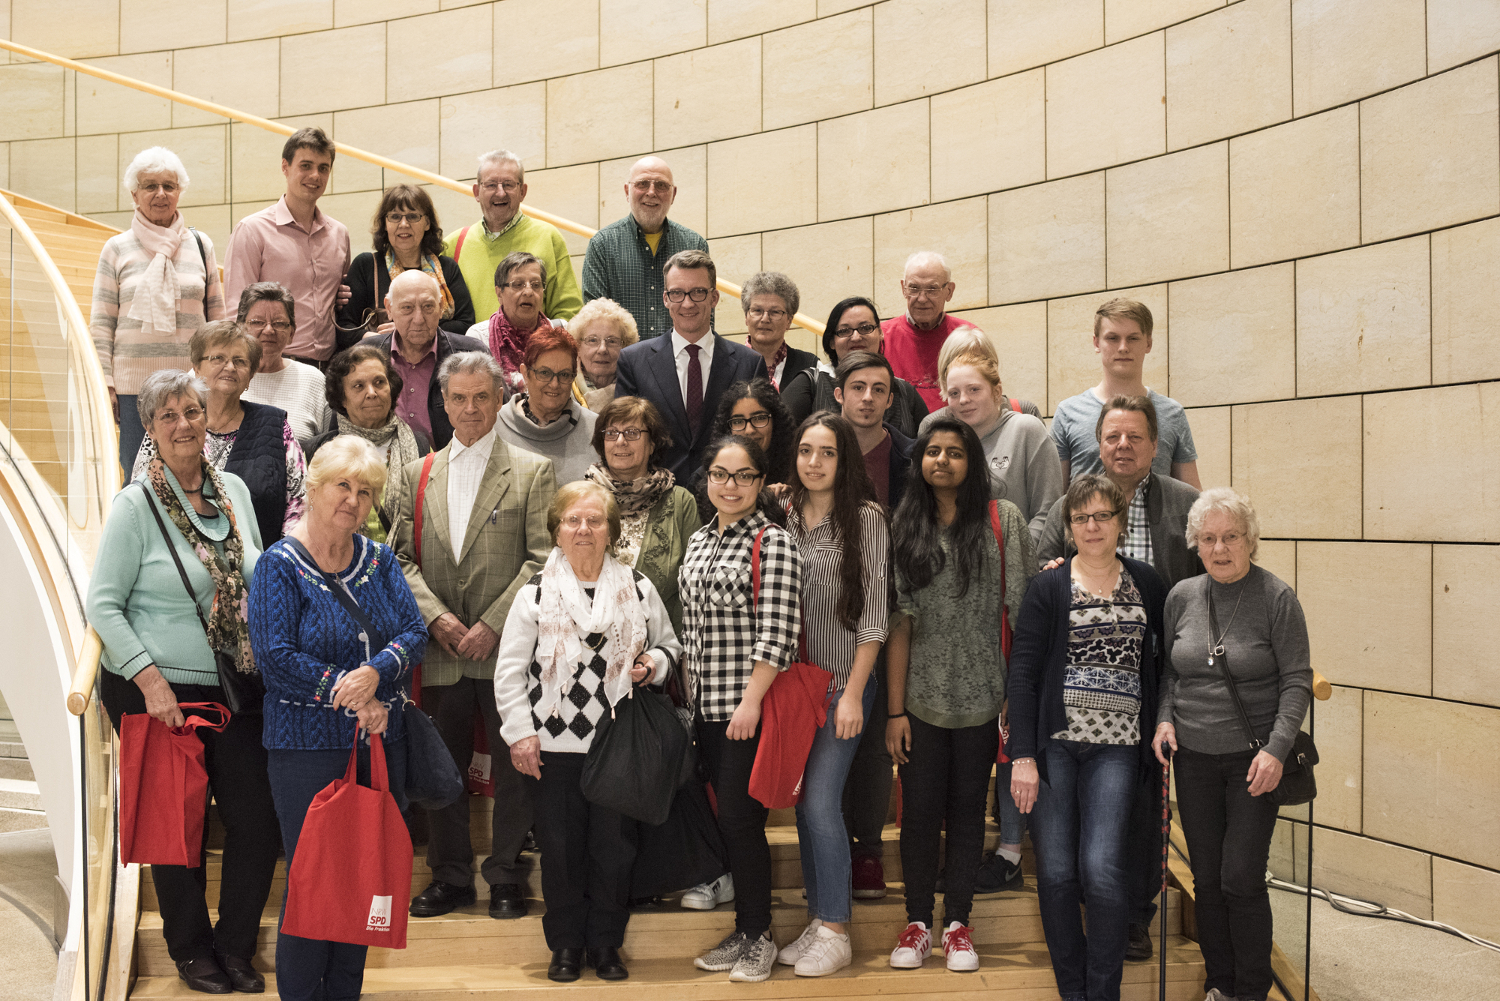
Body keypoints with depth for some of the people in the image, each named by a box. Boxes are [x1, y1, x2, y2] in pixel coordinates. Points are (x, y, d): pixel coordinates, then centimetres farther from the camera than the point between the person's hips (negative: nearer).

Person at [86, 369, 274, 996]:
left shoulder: (233, 490, 5)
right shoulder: (136, 505, -10)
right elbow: (103, 605, -10)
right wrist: (152, 680, -16)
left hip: (234, 687, 5)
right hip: (157, 692, -4)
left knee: (258, 819, 4)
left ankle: (235, 947, 25)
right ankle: (191, 951, 29)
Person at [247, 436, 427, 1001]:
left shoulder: (379, 560, 9)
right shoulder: (281, 565, -5)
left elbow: (415, 633, 2)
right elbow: (275, 655, -13)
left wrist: (376, 672, -18)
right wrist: (351, 697, -15)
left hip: (382, 742, 5)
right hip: (308, 747, -5)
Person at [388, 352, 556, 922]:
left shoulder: (533, 472, 2)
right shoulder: (417, 475, 12)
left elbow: (542, 559, -6)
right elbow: (403, 558, 7)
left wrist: (492, 624, -13)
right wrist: (437, 617, -9)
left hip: (508, 648, -3)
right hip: (439, 649, 3)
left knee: (513, 768, 4)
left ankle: (506, 877, 18)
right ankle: (450, 876, 25)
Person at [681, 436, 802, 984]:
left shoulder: (773, 542, -8)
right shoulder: (698, 541, 13)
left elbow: (777, 632, -14)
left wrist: (750, 701, -17)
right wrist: (692, 692, 15)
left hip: (749, 707, -7)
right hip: (707, 707, 7)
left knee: (739, 817, -4)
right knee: (728, 818, 12)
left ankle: (760, 937, 12)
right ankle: (744, 929, 24)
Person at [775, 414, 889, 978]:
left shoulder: (865, 517, -8)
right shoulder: (785, 515, 6)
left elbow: (873, 614, -9)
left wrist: (853, 693, -12)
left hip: (843, 683, -5)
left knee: (820, 801, -9)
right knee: (803, 803, 10)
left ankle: (835, 933, 5)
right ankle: (817, 919, 23)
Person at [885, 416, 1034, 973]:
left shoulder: (1002, 520, -1)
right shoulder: (906, 527, 3)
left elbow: (1022, 608, -2)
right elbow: (899, 621, 1)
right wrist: (894, 709, -2)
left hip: (981, 698, -1)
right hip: (921, 699, 1)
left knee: (968, 809, 9)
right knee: (920, 811, 6)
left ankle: (957, 921, 23)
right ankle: (918, 922, 21)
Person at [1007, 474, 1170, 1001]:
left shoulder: (1146, 582, 9)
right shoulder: (1049, 587, 3)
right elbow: (1022, 673, -2)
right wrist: (1023, 756, -9)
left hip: (1116, 746, 1)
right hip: (1054, 744, 0)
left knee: (1101, 868, -12)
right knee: (1056, 871, 0)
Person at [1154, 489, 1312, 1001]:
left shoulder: (1277, 598, -8)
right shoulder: (1182, 596, 4)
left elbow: (1297, 680, -7)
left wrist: (1276, 749, -16)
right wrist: (1164, 718, -1)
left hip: (1254, 758, -4)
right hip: (1193, 757, 4)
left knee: (1242, 878, -5)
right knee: (1207, 878, 9)